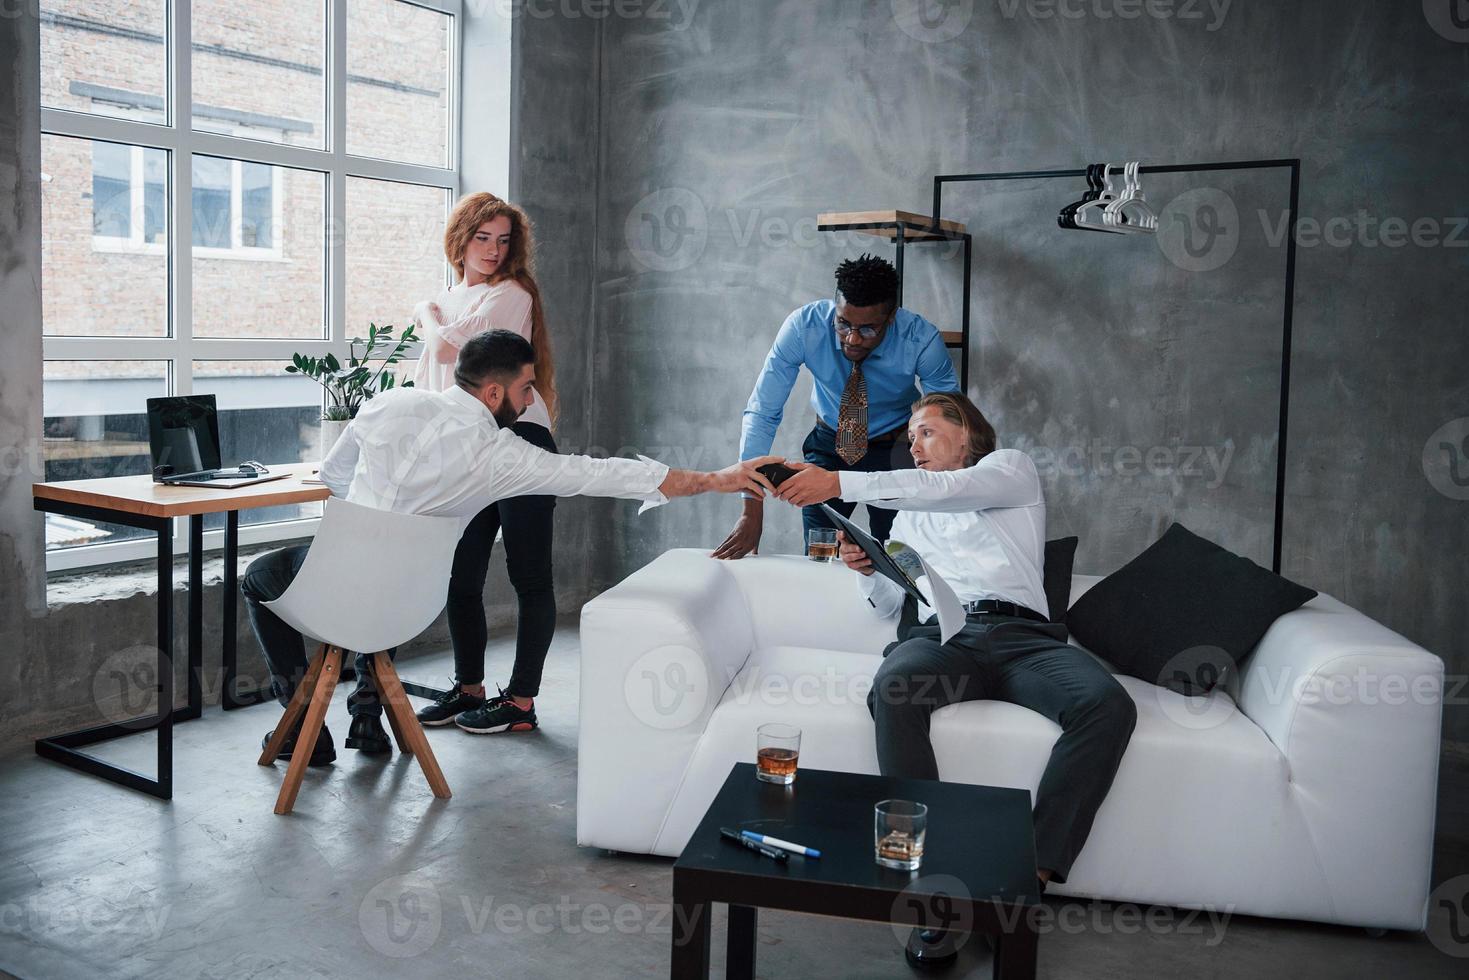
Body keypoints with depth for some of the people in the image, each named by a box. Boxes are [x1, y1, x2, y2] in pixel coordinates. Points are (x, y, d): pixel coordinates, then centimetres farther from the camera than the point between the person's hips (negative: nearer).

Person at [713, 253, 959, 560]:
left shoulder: (923, 341, -27)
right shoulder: (803, 326, -27)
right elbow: (761, 413, -24)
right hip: (828, 446, 1)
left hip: (895, 450, 0)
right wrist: (752, 511, -30)